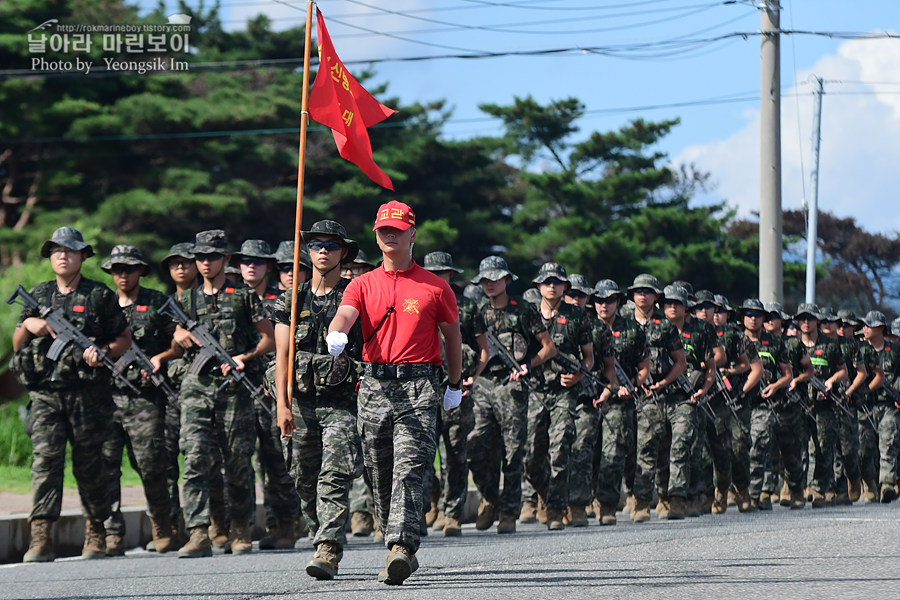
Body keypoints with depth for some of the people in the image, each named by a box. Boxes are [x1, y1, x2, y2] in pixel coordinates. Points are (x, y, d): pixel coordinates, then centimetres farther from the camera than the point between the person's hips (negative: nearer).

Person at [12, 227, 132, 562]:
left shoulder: (100, 296, 5)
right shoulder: (37, 296, 14)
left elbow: (125, 338, 9)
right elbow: (16, 344, 18)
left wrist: (104, 352, -10)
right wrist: (28, 325, -3)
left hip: (87, 393, -1)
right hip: (45, 393, 1)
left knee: (88, 463, 5)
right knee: (45, 456, -14)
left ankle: (96, 533, 23)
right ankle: (41, 538, -20)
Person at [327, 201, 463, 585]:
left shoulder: (435, 287, 7)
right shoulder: (363, 285, 12)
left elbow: (452, 336, 16)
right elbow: (344, 315, -8)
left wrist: (455, 387, 18)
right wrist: (336, 335, -32)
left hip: (419, 387, -3)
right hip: (375, 386, 3)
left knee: (410, 470, -17)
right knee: (380, 476, 7)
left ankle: (401, 548, -27)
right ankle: (399, 551, 18)